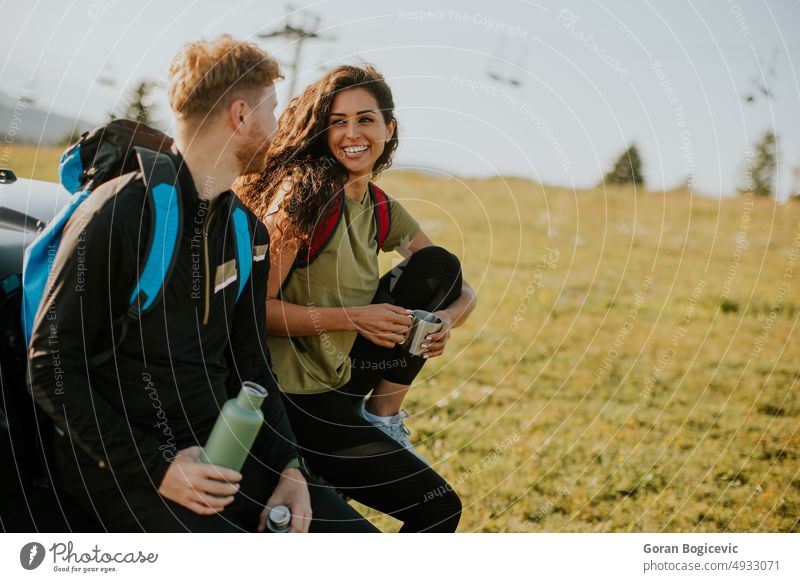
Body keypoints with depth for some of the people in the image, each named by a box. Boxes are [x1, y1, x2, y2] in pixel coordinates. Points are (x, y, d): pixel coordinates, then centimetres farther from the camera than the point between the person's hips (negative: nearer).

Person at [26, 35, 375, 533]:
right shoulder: (117, 215, -13)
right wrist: (156, 466, -19)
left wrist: (289, 468, 1)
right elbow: (52, 366, -12)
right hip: (125, 462, -7)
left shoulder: (247, 230, 11)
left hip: (222, 445, 7)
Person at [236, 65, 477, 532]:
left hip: (339, 379, 7)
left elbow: (463, 292, 8)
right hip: (294, 397, -7)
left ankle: (383, 418, 2)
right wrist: (354, 318, -24)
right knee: (438, 506, -12)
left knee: (438, 266, -4)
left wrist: (444, 322, -14)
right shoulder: (304, 191, -15)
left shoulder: (382, 211, 6)